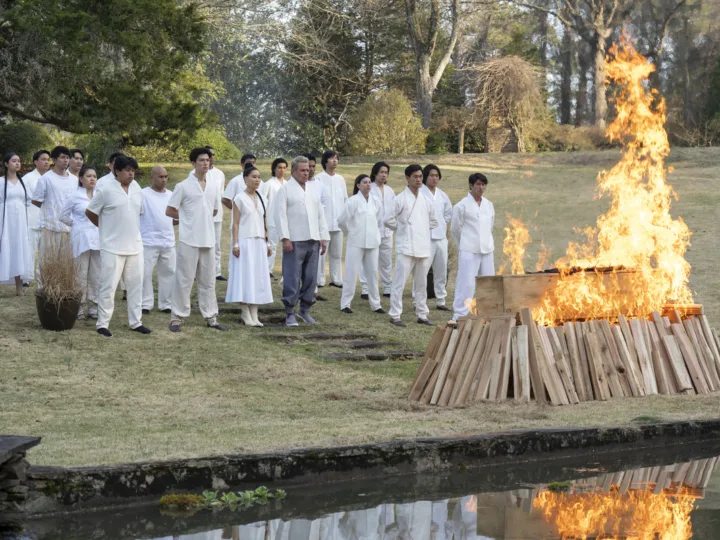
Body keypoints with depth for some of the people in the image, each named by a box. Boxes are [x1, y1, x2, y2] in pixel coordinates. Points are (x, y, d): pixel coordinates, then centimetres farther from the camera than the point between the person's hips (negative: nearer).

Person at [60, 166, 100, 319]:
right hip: (81, 238, -4)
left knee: (96, 275, 7)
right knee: (81, 274, -3)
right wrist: (76, 225, 2)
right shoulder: (75, 196, -3)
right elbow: (64, 216, 3)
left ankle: (93, 307, 14)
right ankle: (79, 308, 3)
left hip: (97, 238, 4)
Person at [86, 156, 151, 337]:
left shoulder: (137, 189, 6)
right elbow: (90, 212, -2)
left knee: (136, 285, 11)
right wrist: (105, 227, 7)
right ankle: (102, 324, 4)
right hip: (112, 247, -6)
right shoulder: (105, 190, -11)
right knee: (108, 286, -3)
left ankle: (136, 321, 21)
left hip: (134, 246, 6)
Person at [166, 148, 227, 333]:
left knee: (208, 281, 10)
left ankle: (211, 317, 16)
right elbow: (169, 211, -2)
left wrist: (202, 218, 9)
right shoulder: (183, 186, -5)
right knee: (184, 280, -2)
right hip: (189, 240, -5)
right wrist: (187, 218, 0)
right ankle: (177, 317, 4)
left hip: (208, 240, 5)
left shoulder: (213, 187, 10)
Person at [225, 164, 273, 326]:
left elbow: (265, 223, 15)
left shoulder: (262, 199, 11)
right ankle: (245, 314, 1)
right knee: (245, 276, -4)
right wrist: (235, 244, -13)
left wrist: (267, 243, 11)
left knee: (258, 277, 4)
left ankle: (254, 314, 7)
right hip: (245, 241, -5)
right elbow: (235, 223, -7)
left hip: (259, 242, 6)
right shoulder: (240, 199, -4)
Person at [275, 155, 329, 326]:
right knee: (292, 278, -6)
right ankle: (290, 313, -2)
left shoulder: (313, 189, 17)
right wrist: (285, 238, -15)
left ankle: (305, 309, 19)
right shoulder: (285, 189, -1)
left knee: (311, 278, 8)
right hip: (294, 241, -6)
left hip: (313, 240, 6)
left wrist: (324, 238, 11)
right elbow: (280, 215, -8)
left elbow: (320, 215, 18)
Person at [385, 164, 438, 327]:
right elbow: (388, 219, -9)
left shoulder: (425, 200, 11)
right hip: (406, 248, -6)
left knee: (421, 283, 11)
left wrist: (423, 231, 12)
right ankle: (395, 315, -1)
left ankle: (422, 315, 19)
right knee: (400, 282, -6)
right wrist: (401, 229, 1)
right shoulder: (400, 199, -6)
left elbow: (433, 221, 23)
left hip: (423, 248, 6)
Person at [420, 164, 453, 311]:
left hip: (441, 237, 7)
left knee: (441, 271, 10)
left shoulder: (442, 195, 14)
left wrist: (443, 225, 15)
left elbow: (449, 212, 27)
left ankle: (440, 300, 17)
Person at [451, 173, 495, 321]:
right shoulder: (462, 206, -5)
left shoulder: (489, 205, 10)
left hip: (487, 250, 5)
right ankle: (460, 316, -5)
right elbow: (455, 229, 2)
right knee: (467, 283, -9)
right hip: (469, 252, -5)